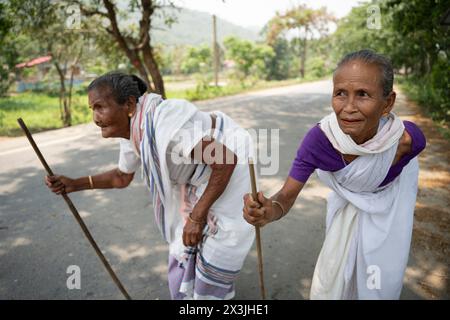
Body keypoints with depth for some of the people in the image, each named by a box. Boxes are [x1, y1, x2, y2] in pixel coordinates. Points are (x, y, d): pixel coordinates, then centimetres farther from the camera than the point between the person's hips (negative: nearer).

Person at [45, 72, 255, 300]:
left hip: (230, 171, -8)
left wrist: (197, 216, -28)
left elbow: (227, 161, -34)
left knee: (215, 255, 4)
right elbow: (122, 177, 10)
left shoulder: (166, 125, -36)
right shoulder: (131, 132, -7)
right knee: (185, 247, 19)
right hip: (199, 179, 8)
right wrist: (73, 184, -1)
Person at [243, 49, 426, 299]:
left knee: (381, 282, 16)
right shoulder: (319, 139, -36)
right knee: (330, 280, 15)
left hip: (390, 203, 0)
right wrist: (269, 210, -53)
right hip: (347, 204, 1)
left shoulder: (406, 138, -37)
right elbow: (287, 196, -31)